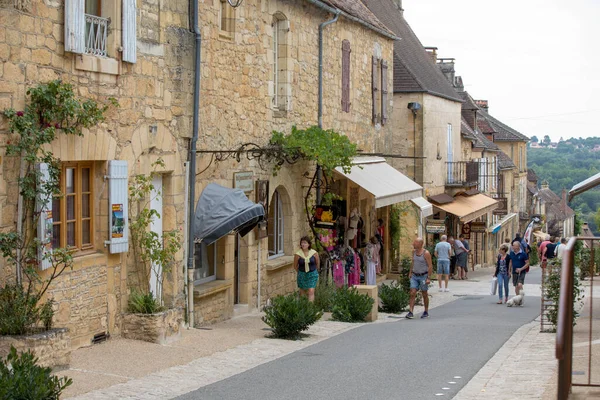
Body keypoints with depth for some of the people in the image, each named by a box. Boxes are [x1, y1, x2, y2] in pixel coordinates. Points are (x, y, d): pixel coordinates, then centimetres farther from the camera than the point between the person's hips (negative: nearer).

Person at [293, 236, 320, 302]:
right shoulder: (297, 254, -13)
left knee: (311, 291, -11)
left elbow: (318, 263, 7)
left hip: (312, 275, -1)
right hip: (302, 275, 1)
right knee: (302, 293, 11)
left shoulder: (314, 253, -11)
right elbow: (295, 266, 3)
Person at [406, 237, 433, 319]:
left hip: (423, 276, -5)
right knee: (412, 293, -7)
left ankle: (426, 312, 22)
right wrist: (410, 272, 16)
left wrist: (428, 278, -18)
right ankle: (411, 313, -11)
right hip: (415, 276, 5)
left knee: (424, 294, 8)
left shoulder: (426, 253, -15)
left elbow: (430, 266, -14)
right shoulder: (414, 252, 4)